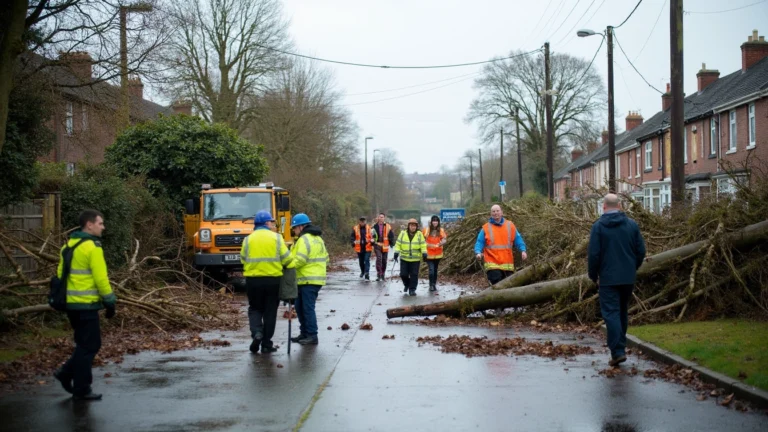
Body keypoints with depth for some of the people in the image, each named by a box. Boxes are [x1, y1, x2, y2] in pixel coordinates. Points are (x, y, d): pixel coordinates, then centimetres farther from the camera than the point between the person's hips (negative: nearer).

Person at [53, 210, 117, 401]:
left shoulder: (69, 245, 13)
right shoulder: (92, 247, -15)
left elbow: (61, 273, 16)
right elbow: (101, 278, -17)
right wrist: (109, 301, -9)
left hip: (71, 303, 9)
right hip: (86, 304, -9)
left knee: (86, 343, 20)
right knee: (88, 346, 0)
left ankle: (67, 373, 14)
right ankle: (81, 390, 4)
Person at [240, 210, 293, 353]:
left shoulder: (248, 239, 1)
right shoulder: (276, 238, -3)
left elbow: (243, 259, 2)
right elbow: (286, 258, -5)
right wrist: (290, 267, 15)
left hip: (253, 279, 1)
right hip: (273, 279, -1)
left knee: (255, 308, 16)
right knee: (270, 312, 9)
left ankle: (256, 332, -10)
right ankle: (266, 344, 11)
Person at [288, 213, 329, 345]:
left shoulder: (304, 239, -13)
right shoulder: (317, 238, 19)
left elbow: (300, 260, -22)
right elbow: (325, 258, 21)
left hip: (308, 280, -10)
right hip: (316, 278, 10)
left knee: (308, 308, -7)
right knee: (300, 306, 16)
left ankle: (312, 336, -6)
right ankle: (304, 333, 22)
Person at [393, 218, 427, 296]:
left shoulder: (419, 234, 0)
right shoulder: (403, 234, 0)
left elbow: (423, 245, 0)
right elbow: (398, 244, 1)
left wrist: (424, 253, -13)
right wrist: (396, 252, -9)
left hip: (415, 259, -1)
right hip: (404, 258, 1)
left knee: (414, 275, -1)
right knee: (403, 274, 2)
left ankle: (412, 289, 9)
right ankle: (406, 284, 30)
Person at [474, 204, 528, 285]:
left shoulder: (510, 225, 8)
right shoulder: (486, 228, 3)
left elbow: (518, 239, 7)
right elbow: (479, 242, 0)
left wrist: (523, 250, -8)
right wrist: (478, 252, -19)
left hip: (507, 265, 3)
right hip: (492, 264, -3)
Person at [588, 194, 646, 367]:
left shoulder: (598, 226, -8)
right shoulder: (632, 224, 2)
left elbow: (593, 254, -10)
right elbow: (641, 251, 3)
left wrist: (593, 276, 4)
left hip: (608, 278, -4)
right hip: (628, 278, 4)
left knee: (611, 313, -5)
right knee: (622, 312, 18)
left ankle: (617, 351, -15)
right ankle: (620, 346, 26)